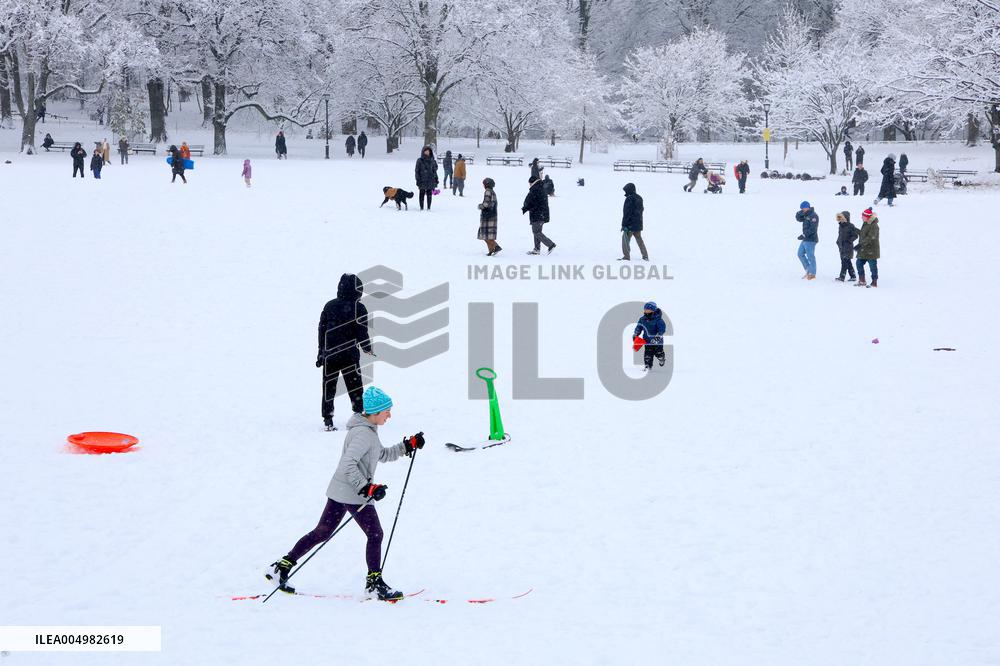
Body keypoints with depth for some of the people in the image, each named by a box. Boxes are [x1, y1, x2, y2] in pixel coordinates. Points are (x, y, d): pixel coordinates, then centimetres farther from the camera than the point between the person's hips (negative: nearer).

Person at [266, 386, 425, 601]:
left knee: (322, 533, 13)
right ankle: (374, 583, 9)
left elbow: (383, 455, 26)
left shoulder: (368, 429, 14)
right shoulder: (363, 433, -20)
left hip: (339, 492, 10)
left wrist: (407, 446, 16)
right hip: (354, 495, -10)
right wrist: (366, 488, -28)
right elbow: (348, 464, -28)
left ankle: (281, 567, 15)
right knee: (375, 535, 1)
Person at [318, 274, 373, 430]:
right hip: (350, 355, -2)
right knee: (354, 387, 12)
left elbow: (321, 330, 6)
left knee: (329, 387, 9)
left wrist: (321, 351, 15)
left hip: (329, 355, 2)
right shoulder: (358, 308, -9)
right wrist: (367, 349, 11)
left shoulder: (329, 306, 1)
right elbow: (362, 333, -8)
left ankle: (327, 418, 7)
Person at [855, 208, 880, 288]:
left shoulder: (874, 226, -18)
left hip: (871, 250, -9)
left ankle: (874, 282, 5)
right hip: (863, 250, 9)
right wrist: (859, 245, 22)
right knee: (859, 263, 9)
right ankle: (861, 281, 17)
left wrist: (860, 244, -27)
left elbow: (870, 237, -25)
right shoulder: (865, 224, 12)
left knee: (873, 266, -3)